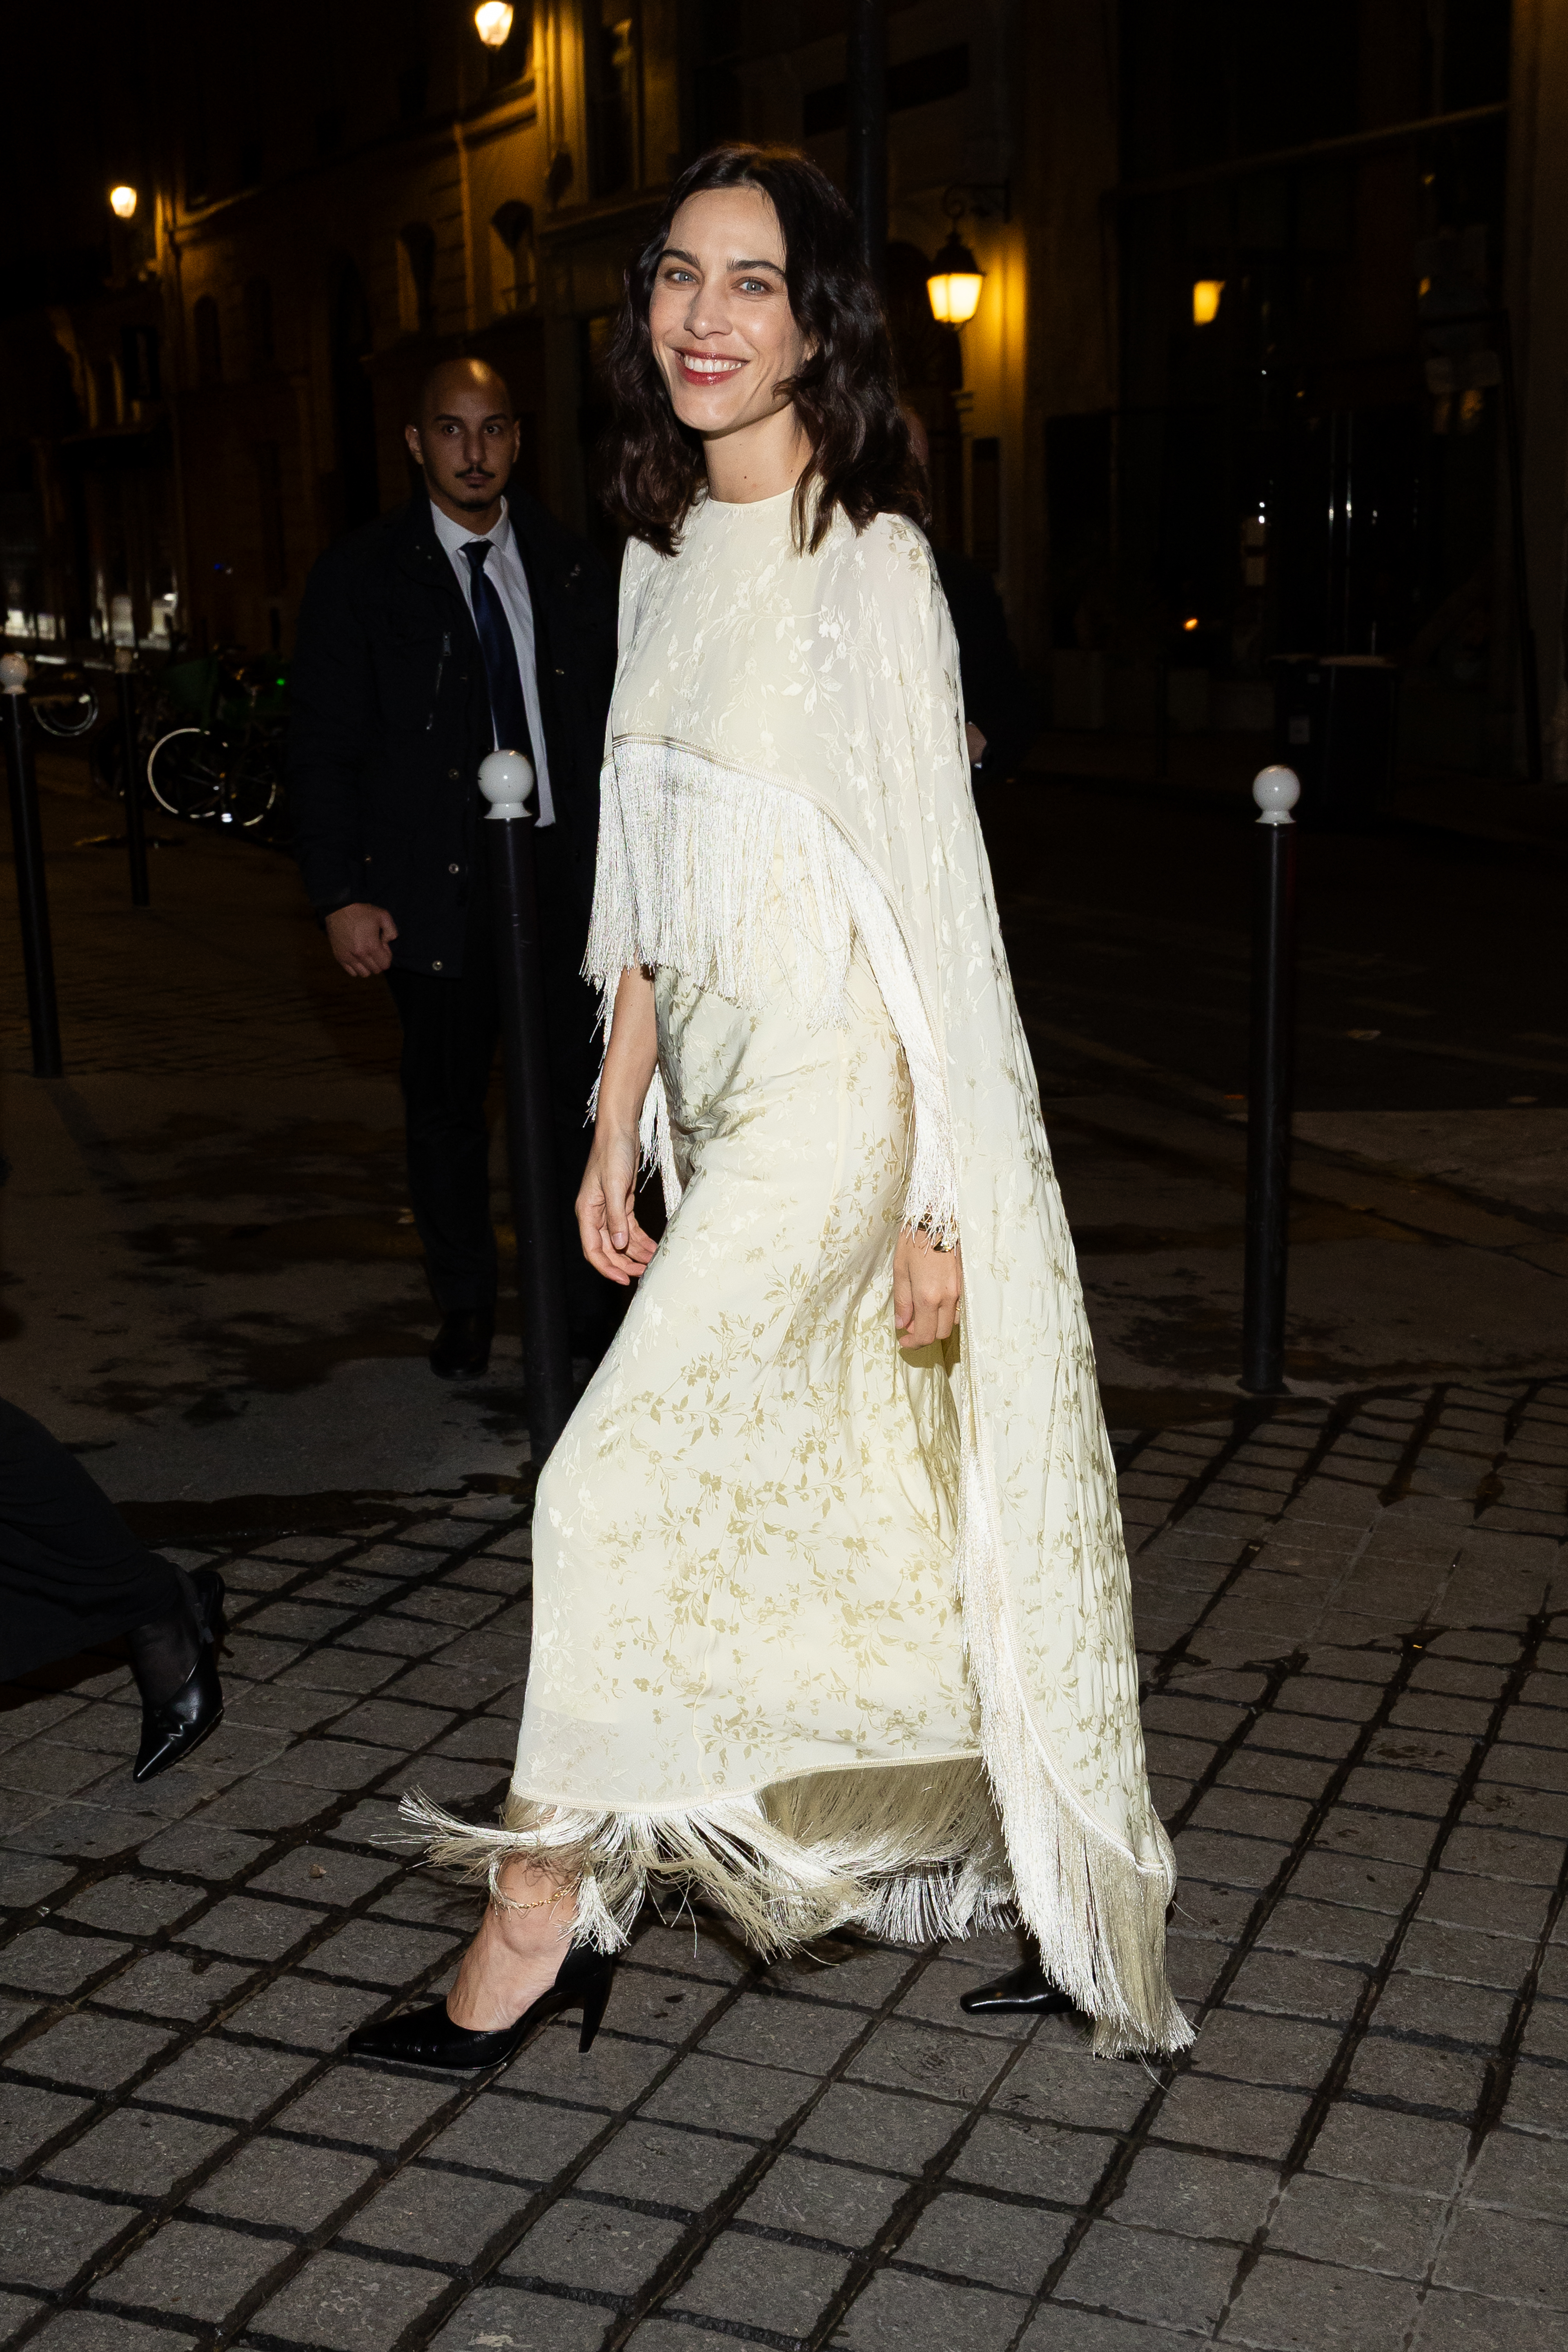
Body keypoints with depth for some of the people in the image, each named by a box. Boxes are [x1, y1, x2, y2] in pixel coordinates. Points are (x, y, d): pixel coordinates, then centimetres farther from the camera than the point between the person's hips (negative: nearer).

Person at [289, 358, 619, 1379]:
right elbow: (322, 748, -2)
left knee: (580, 1092, 3)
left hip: (569, 872, 2)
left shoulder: (573, 567, 8)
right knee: (446, 1102, 9)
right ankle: (467, 1302, 26)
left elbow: (614, 720, 12)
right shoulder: (361, 575, 0)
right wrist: (342, 896, -9)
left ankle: (585, 1297, 17)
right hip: (437, 885, -1)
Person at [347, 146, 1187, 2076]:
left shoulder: (868, 561, -13)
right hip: (725, 1101, 8)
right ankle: (965, 1840, 32)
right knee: (834, 1495, 15)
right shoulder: (666, 559, 11)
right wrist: (619, 1119, 14)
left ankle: (544, 1906, 9)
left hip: (841, 1101, -8)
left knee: (618, 1481, -7)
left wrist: (942, 1203, -17)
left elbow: (934, 891, -15)